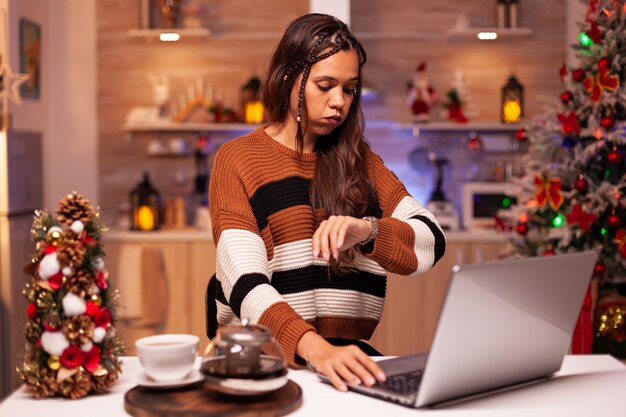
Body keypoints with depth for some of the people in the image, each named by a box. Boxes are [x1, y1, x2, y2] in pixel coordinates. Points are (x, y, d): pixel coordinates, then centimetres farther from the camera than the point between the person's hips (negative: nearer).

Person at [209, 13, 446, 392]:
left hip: (344, 354, 4)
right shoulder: (238, 159, 0)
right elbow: (244, 283, -14)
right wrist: (316, 349, -31)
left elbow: (432, 242, 0)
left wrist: (367, 229, -21)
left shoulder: (359, 162, 13)